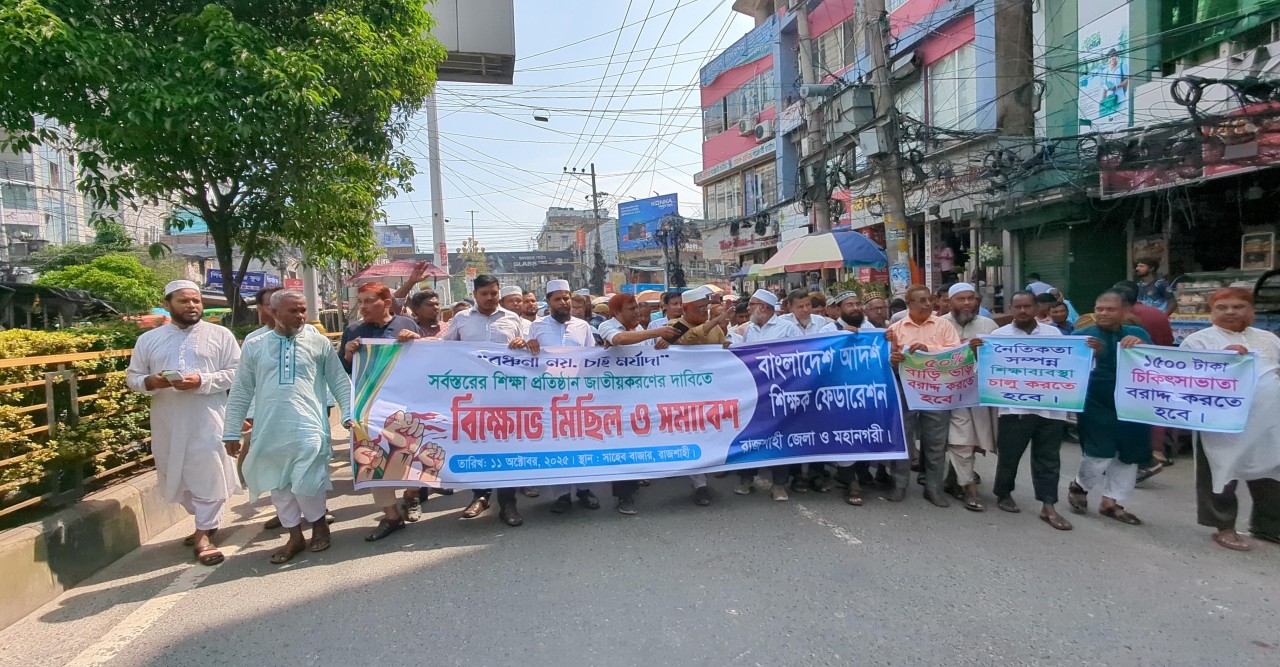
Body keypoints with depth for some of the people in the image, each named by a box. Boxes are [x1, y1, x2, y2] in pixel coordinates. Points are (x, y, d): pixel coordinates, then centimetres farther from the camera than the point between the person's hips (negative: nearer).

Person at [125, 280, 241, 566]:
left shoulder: (220, 335, 1)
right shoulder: (148, 339, 10)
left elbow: (235, 372, -4)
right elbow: (132, 376, 12)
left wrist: (202, 381, -19)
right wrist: (149, 382, -11)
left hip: (208, 420, -4)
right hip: (168, 422, 4)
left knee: (210, 475, -5)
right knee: (178, 475, 13)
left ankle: (204, 534, 5)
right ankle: (207, 523, 32)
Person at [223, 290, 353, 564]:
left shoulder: (319, 342, 3)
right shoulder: (254, 346, 8)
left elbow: (339, 381, 5)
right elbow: (240, 392, 10)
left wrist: (348, 413, -2)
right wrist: (231, 431, 9)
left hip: (308, 429, -3)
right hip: (269, 432, 3)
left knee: (306, 485, -8)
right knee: (277, 487, 9)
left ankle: (319, 524, 20)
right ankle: (295, 536, 26)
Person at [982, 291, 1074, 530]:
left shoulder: (1053, 333, 10)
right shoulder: (1000, 334, 3)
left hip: (1050, 406, 2)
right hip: (1015, 406, -2)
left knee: (1048, 457, 7)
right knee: (1009, 454, 7)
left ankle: (1048, 507, 15)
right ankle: (1004, 494, 28)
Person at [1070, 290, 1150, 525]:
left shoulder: (1138, 334, 6)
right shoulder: (1082, 335, -4)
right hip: (1096, 406, -4)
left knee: (1128, 457, 12)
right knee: (1099, 455, -7)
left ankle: (1110, 502, 27)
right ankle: (1079, 486, 22)